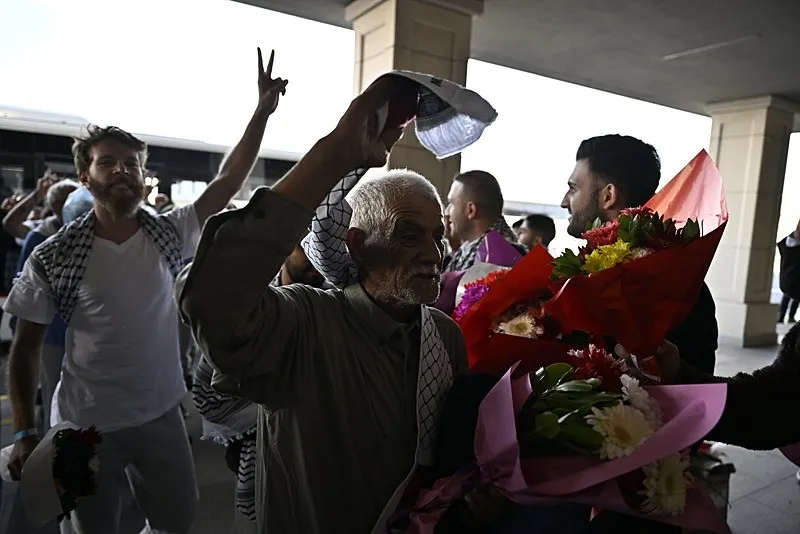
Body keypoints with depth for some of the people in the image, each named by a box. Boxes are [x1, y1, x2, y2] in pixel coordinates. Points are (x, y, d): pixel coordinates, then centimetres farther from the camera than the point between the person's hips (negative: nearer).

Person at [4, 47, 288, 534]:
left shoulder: (169, 234, -5)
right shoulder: (52, 258, -11)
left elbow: (228, 183, -11)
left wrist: (262, 112, -16)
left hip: (162, 415, 3)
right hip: (85, 425, -2)